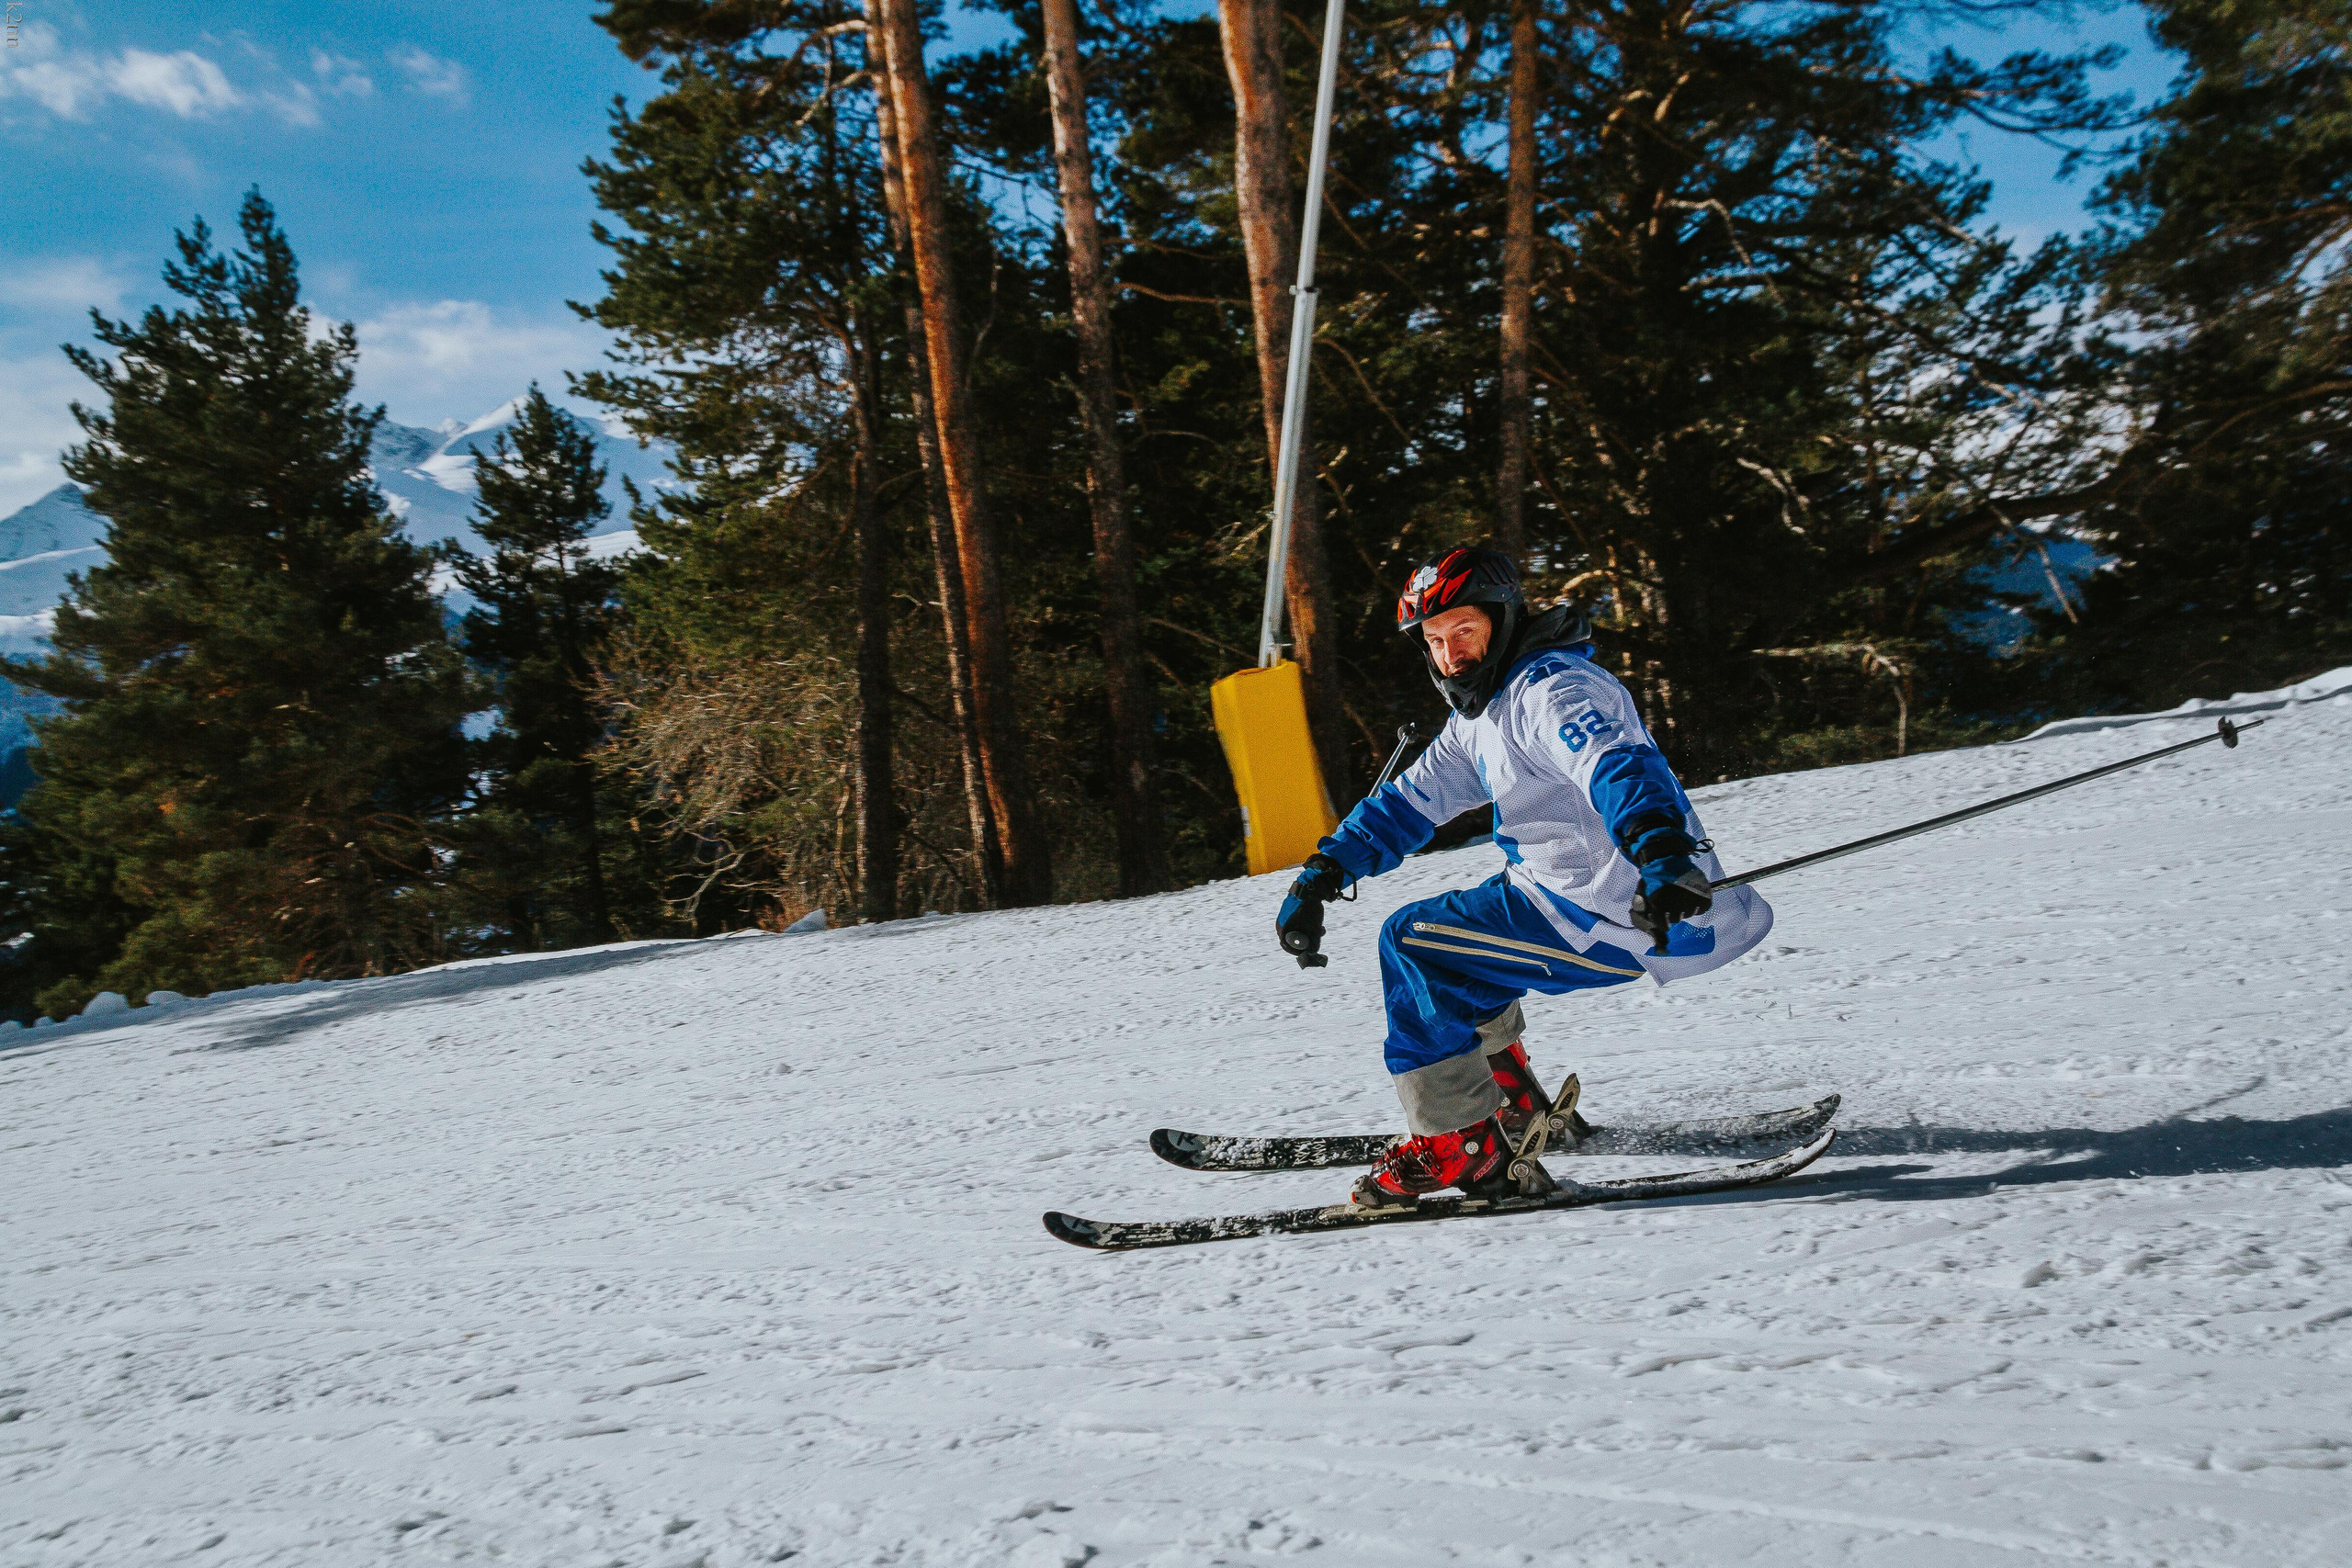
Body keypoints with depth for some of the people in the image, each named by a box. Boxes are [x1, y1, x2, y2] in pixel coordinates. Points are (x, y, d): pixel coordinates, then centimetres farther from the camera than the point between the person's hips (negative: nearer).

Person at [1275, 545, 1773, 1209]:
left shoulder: (1552, 687, -16)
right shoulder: (1478, 717, 16)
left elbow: (1619, 764, -35)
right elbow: (1410, 799, 22)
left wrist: (1660, 851, -53)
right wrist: (1323, 873, 13)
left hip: (1629, 916, -10)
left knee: (1410, 943, -10)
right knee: (1444, 946, 25)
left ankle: (1460, 1143, -5)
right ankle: (1517, 1110, 32)